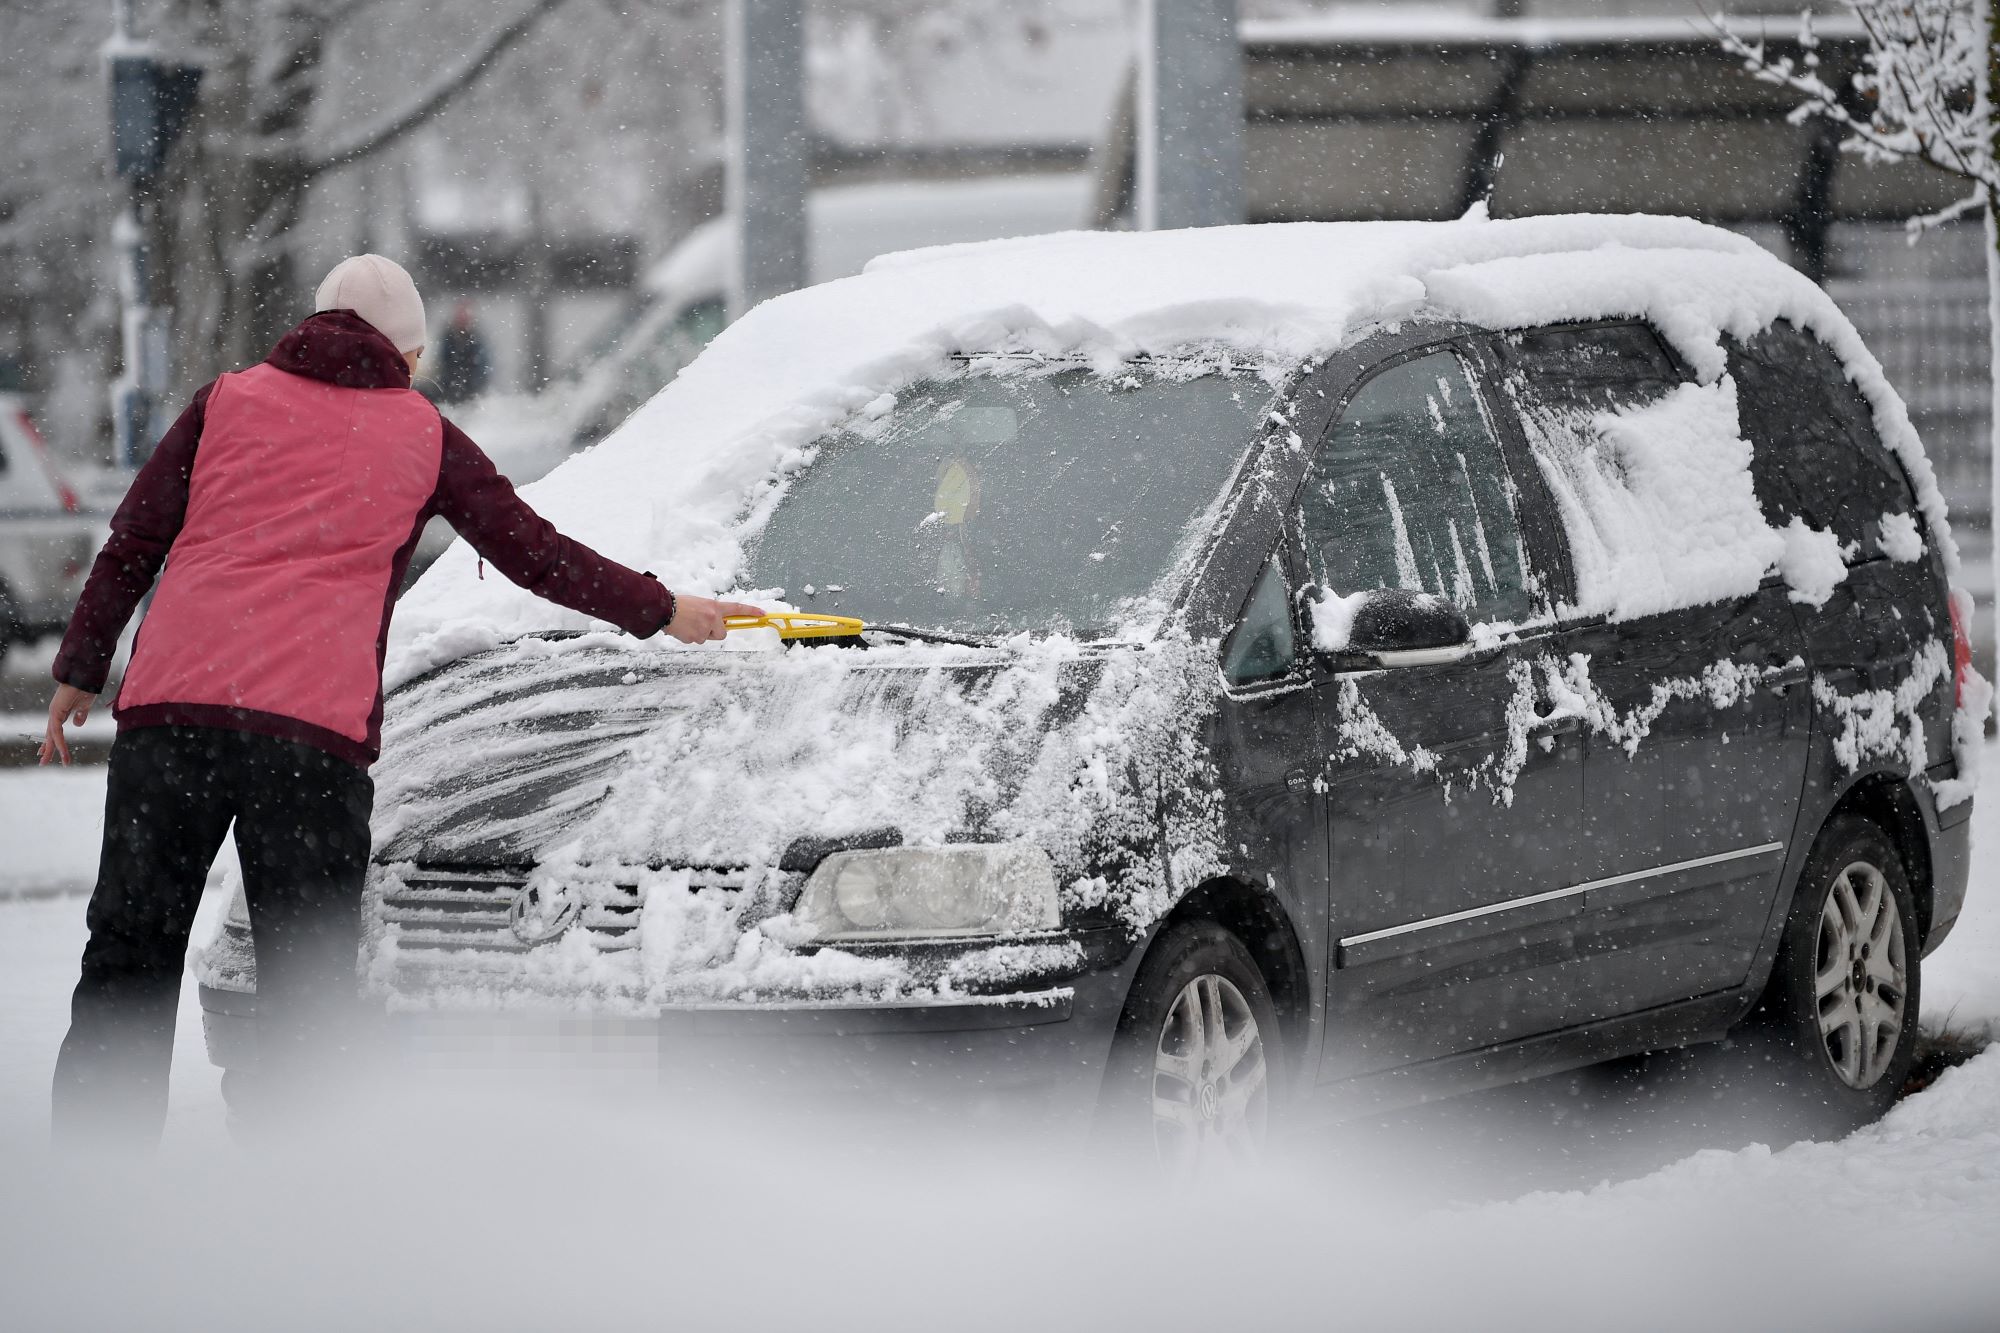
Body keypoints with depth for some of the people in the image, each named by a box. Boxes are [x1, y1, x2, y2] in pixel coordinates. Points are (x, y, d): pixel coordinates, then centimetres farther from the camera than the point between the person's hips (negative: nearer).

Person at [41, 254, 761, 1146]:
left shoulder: (229, 401, 18)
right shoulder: (422, 434, 15)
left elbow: (130, 549, 14)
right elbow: (535, 553, 20)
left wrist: (79, 670, 24)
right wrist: (664, 612, 32)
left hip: (170, 704, 2)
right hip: (316, 726, -2)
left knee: (131, 951, 8)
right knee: (305, 983, 4)